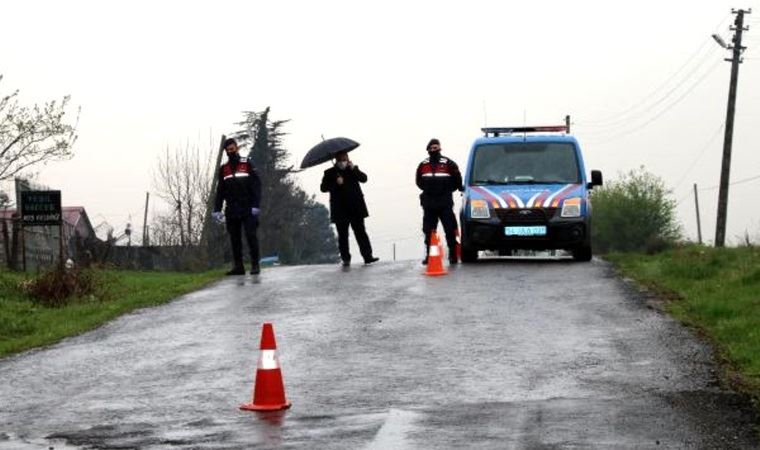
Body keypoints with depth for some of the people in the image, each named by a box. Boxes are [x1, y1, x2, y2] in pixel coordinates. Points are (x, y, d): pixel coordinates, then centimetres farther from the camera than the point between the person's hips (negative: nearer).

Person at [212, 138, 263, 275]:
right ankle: (238, 266, 5)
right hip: (231, 211, 4)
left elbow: (256, 185, -3)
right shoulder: (223, 169, 14)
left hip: (247, 210, -4)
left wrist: (256, 205, -12)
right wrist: (217, 209, 5)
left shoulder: (247, 164, 3)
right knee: (234, 239, 3)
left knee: (251, 236, -8)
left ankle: (255, 265, -4)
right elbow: (220, 190, 15)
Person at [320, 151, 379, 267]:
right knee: (343, 235, 1)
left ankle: (367, 256, -4)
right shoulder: (330, 173, 5)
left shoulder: (353, 169, 10)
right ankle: (345, 258, 5)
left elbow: (364, 178, -4)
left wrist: (354, 169, -17)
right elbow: (323, 188, -2)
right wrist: (336, 183, -15)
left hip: (356, 208, 1)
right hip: (340, 209, -1)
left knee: (360, 232, -2)